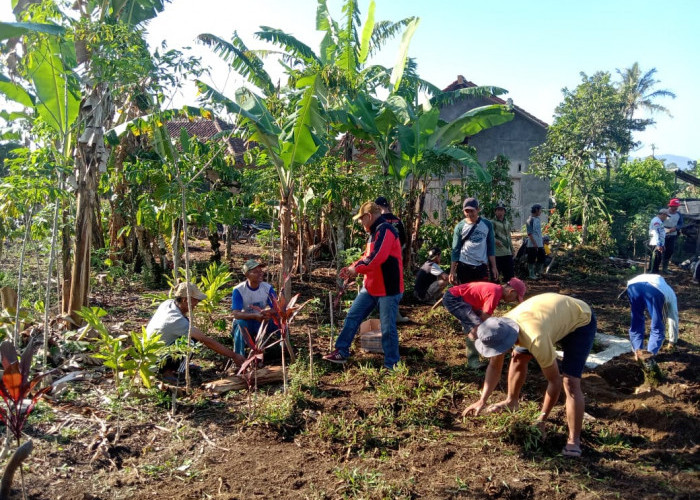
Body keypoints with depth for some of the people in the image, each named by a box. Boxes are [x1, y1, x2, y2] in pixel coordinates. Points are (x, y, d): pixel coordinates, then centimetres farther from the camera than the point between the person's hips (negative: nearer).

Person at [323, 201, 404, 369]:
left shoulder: (385, 230, -17)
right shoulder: (375, 232, 15)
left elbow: (377, 257, -27)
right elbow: (367, 256, 21)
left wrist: (357, 268, -18)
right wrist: (352, 267, 5)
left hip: (388, 289, -10)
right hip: (370, 287, 10)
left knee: (388, 328, -1)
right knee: (352, 316, 11)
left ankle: (391, 365, 11)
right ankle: (341, 352, 21)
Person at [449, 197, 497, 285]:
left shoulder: (487, 224, 3)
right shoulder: (460, 226, -1)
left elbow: (491, 247, 7)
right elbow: (455, 249, 1)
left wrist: (494, 267, 3)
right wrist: (452, 271, -3)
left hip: (482, 266, 1)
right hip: (464, 266, -1)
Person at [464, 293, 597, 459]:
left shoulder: (536, 340, -43)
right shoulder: (500, 329, -22)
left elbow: (555, 381, -29)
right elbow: (494, 366, -7)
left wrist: (542, 419, -20)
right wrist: (482, 401, -14)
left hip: (580, 320, -7)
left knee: (571, 382, -17)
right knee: (518, 357, 8)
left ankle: (573, 441, -6)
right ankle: (511, 402, 30)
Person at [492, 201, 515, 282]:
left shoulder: (507, 223, 18)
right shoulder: (492, 223, -5)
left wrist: (512, 250, 23)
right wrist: (496, 241, -37)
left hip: (507, 253, 6)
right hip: (496, 254, -6)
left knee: (510, 275, 7)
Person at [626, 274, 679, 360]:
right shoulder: (670, 293, 41)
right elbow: (673, 319, 42)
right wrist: (672, 342, 53)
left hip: (633, 285, 4)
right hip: (655, 289, -3)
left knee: (636, 324, 21)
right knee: (657, 327, 13)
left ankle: (638, 351, 6)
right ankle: (650, 354, -2)